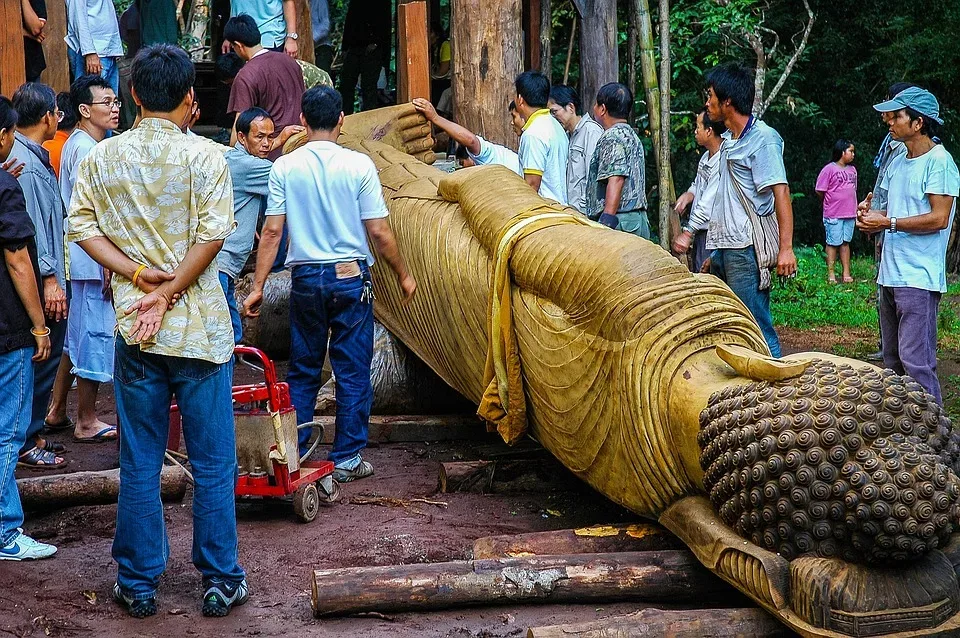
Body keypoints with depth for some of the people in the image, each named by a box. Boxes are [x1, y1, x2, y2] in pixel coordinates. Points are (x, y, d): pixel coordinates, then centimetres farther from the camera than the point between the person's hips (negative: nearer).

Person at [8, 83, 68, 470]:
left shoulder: (34, 157, 14)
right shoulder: (25, 165, -18)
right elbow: (29, 229, -22)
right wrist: (49, 278, -21)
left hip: (45, 280, 10)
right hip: (40, 282, -10)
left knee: (44, 361, 16)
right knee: (41, 363, -3)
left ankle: (31, 435, 24)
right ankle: (25, 443, 5)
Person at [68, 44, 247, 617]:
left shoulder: (102, 158, 3)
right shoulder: (205, 157, -7)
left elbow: (82, 226, -1)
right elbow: (212, 234, -15)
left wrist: (138, 274, -7)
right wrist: (167, 293, -11)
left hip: (134, 331, 3)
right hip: (199, 330, -3)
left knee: (139, 465, 11)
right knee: (214, 463, 8)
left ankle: (139, 585, 18)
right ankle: (221, 581, 15)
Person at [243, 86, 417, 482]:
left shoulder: (284, 167, -3)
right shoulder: (359, 165, -8)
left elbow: (272, 231, -3)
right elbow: (379, 232, -6)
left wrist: (258, 287, 2)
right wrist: (403, 275, 6)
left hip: (306, 278, 2)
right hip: (351, 276, -2)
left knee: (302, 371, 13)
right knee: (353, 372, 7)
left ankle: (293, 456, 16)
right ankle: (347, 459, 11)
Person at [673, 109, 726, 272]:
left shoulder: (722, 161, -19)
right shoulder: (706, 157, 13)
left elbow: (708, 203, -23)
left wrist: (687, 233, -22)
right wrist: (688, 195, 5)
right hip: (699, 231, 10)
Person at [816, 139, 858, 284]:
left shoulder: (852, 169, 12)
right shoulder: (829, 169, -8)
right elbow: (820, 191, -7)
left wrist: (855, 208, 15)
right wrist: (830, 204, 5)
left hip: (850, 213, 6)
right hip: (833, 215, -6)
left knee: (846, 242, 10)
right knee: (833, 243, -1)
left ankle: (846, 273, 13)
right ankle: (831, 274, 5)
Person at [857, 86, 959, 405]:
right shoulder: (897, 163, 17)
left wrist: (888, 222, -15)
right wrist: (870, 212, 2)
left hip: (919, 278, -9)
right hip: (890, 274, 9)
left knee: (916, 361, -12)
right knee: (892, 361, 14)